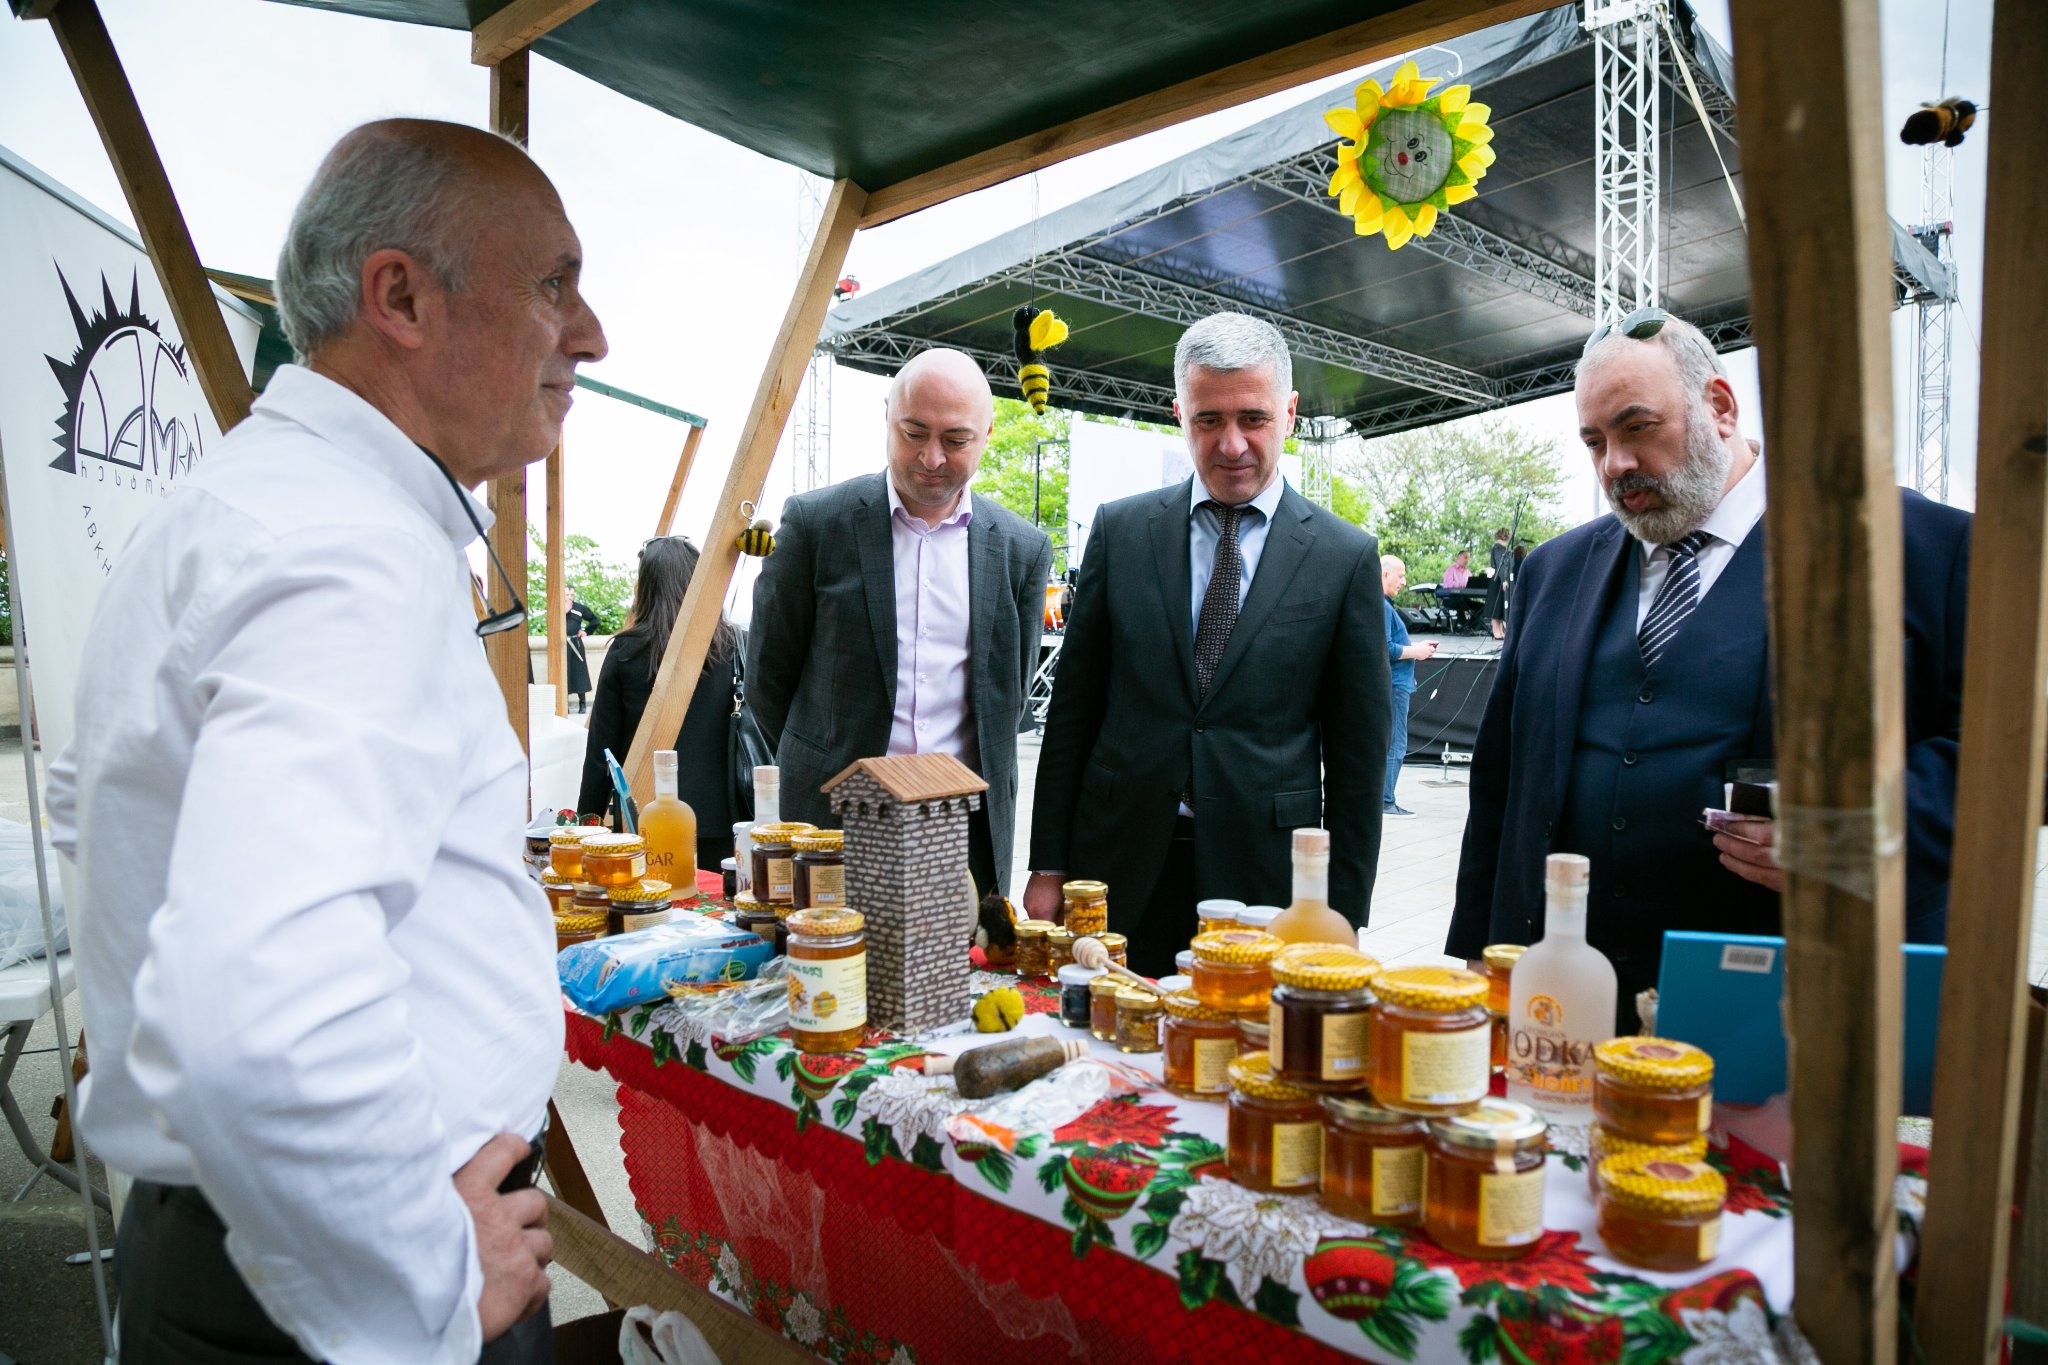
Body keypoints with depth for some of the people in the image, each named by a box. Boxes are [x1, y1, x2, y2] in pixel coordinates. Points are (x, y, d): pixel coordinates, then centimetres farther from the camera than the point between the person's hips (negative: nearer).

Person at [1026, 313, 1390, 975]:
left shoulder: (1347, 556, 0)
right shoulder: (1119, 530, 4)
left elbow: (1358, 752, 1)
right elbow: (1073, 706, 5)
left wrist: (1343, 916, 0)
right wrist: (1048, 867, 3)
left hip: (1265, 877, -1)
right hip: (1119, 870, 2)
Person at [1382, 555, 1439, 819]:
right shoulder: (1382, 606, -16)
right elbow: (1385, 649, -23)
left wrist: (1417, 648, 14)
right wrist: (1415, 652, -11)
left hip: (1393, 683, 11)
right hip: (1393, 685, -11)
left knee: (1390, 745, 15)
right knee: (1394, 746, -7)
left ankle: (1382, 799, 20)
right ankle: (1385, 804, -5)